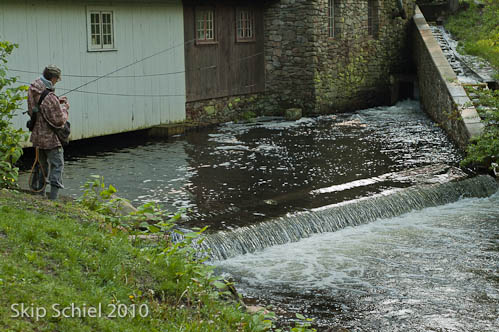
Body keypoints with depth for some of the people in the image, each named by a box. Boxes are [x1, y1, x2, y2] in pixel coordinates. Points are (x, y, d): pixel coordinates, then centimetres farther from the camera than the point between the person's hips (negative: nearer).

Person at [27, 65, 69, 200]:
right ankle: (53, 198, -3)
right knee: (57, 166, 1)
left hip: (37, 136, 8)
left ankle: (40, 195, 27)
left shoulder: (32, 90, 0)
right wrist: (65, 108, -3)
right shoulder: (50, 97, -26)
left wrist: (57, 102, 10)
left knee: (42, 165, 21)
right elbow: (59, 120, -20)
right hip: (51, 138, -8)